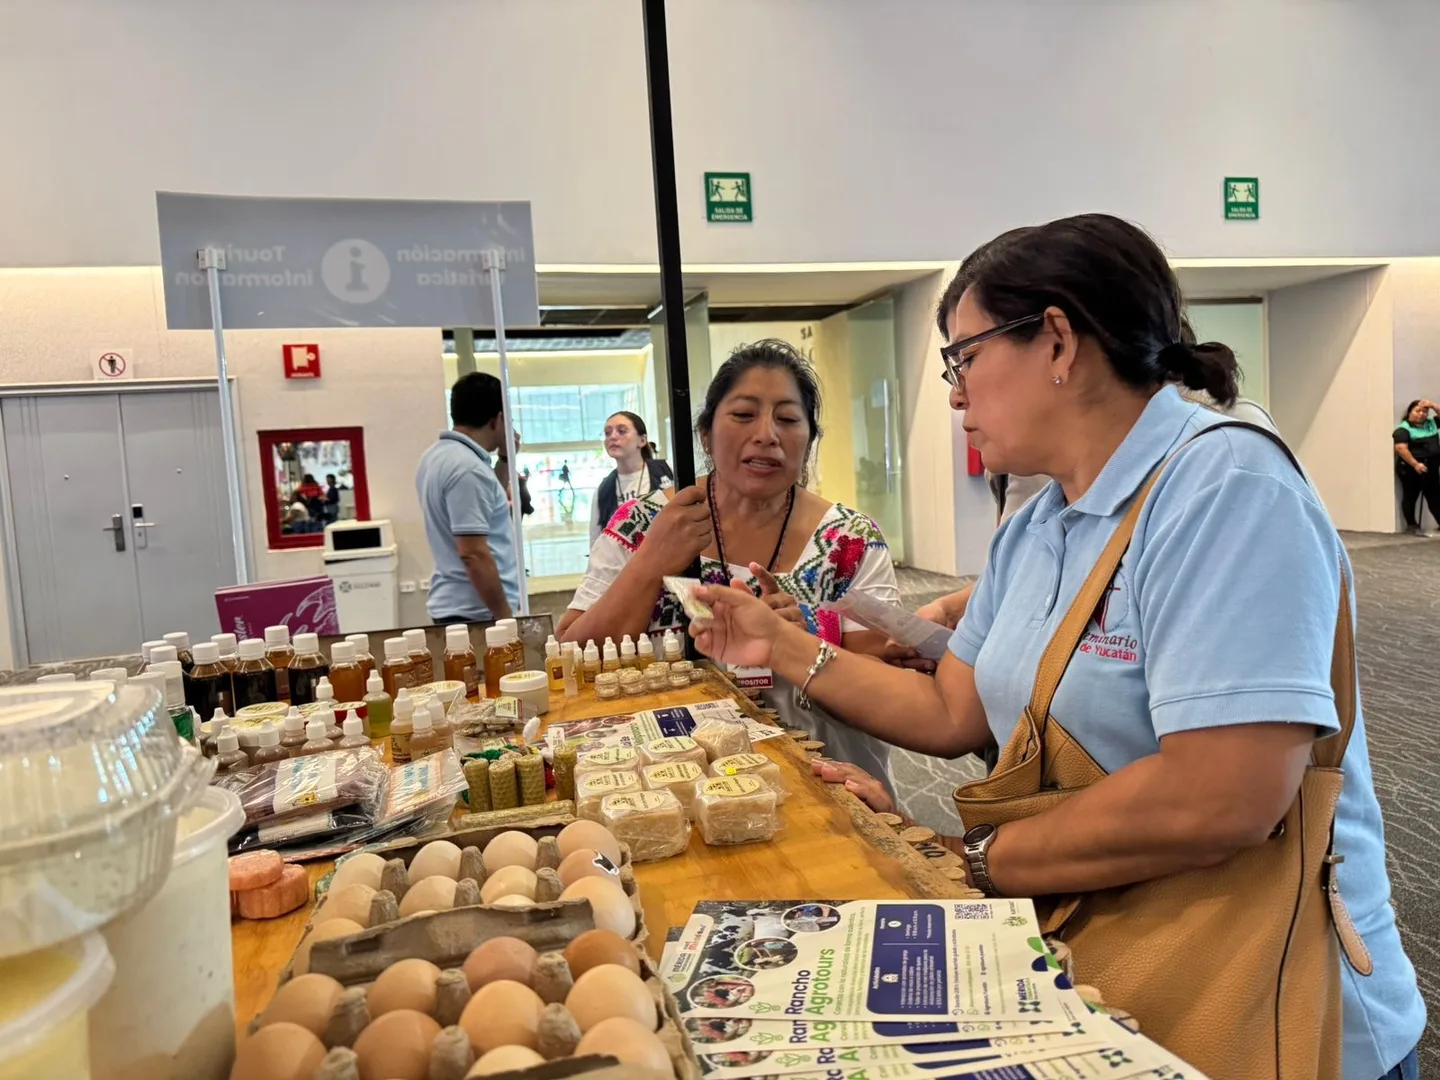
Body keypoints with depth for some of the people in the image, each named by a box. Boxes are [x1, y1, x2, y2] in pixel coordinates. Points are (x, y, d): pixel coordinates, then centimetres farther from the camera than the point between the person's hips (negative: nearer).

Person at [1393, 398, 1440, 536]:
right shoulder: (1403, 429, -11)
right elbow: (1401, 448, -21)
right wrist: (1415, 464, -26)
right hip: (1411, 469, -7)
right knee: (1411, 496, -1)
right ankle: (1412, 525, 5)